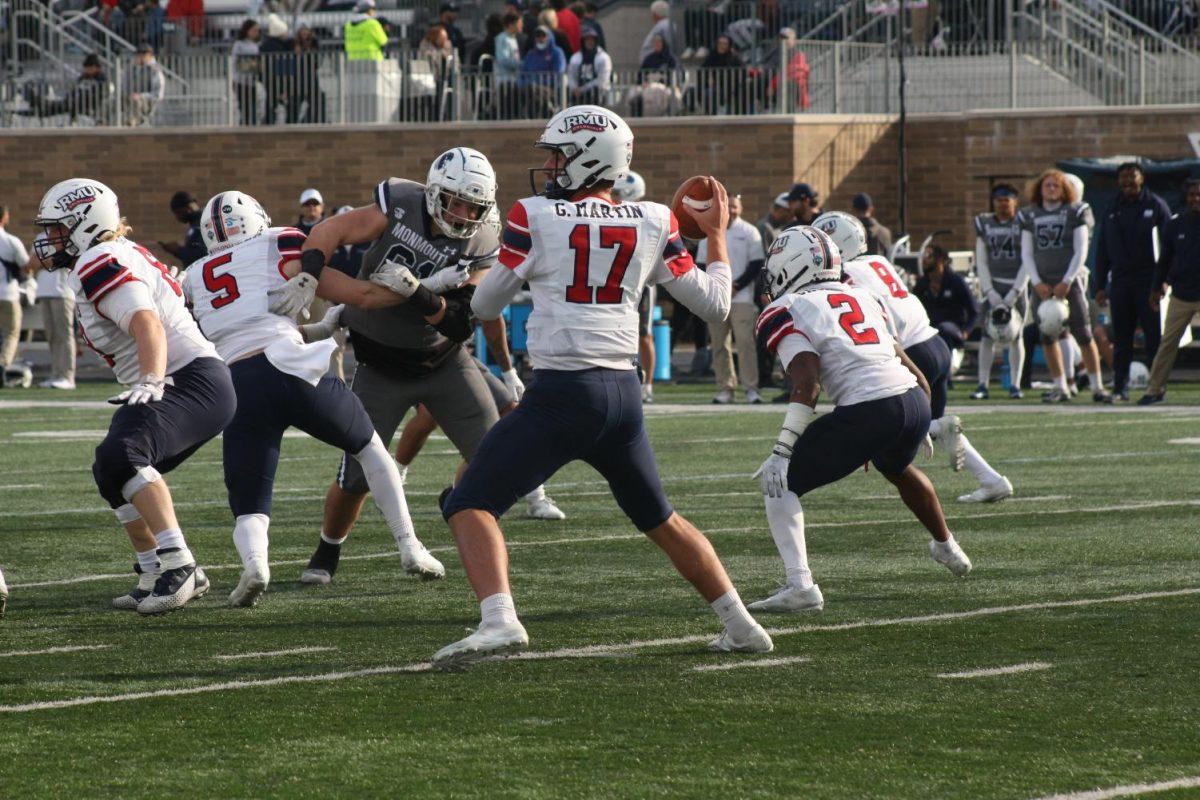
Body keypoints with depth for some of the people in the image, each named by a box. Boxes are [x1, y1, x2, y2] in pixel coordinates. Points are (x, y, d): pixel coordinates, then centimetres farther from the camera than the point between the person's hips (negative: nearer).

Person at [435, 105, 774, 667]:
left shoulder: (535, 217, -3)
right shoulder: (653, 224, 6)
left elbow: (485, 306, 6)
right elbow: (714, 304, 12)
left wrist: (513, 260, 26)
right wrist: (717, 235, 26)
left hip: (560, 394, -5)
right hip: (623, 394, 5)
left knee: (470, 507, -1)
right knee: (660, 518, 24)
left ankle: (499, 620, -23)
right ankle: (741, 625, 23)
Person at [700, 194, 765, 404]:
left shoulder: (749, 232, 3)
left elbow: (757, 265, -1)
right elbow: (701, 265, 12)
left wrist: (736, 286, -11)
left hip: (742, 298, -3)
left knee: (746, 342, -11)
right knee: (720, 345, 4)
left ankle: (751, 388, -11)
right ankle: (725, 388, 9)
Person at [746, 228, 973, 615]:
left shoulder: (786, 312, 2)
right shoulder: (861, 297, 22)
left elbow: (807, 385, -12)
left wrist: (782, 451, -13)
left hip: (868, 413, -7)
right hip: (914, 401, 7)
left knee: (780, 483, 5)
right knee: (899, 469, 40)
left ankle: (800, 585, -10)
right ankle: (946, 547, 60)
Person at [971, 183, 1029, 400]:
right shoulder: (984, 224, 8)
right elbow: (981, 262, 7)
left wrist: (1014, 293, -10)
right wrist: (990, 292, -4)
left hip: (1017, 286, -2)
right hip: (993, 285, 2)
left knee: (1016, 336, 0)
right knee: (988, 335, -6)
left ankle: (1015, 384, 7)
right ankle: (983, 384, -5)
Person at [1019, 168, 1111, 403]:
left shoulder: (1075, 212, 1)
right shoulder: (1030, 215, 11)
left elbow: (1081, 251, -3)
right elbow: (1026, 254, 10)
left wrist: (1067, 282, -10)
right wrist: (1037, 283, -3)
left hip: (1070, 281, -3)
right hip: (1042, 284, 3)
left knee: (1083, 335, -9)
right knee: (1048, 338, 2)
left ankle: (1097, 387, -5)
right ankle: (1060, 388, 10)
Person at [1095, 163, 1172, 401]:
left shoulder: (1156, 205, 2)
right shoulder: (1113, 210, 13)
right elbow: (1102, 250, 15)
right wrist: (1100, 285, 10)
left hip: (1149, 280, -4)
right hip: (1120, 281, 4)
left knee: (1154, 335, -3)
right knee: (1121, 338, 3)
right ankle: (1120, 388, 6)